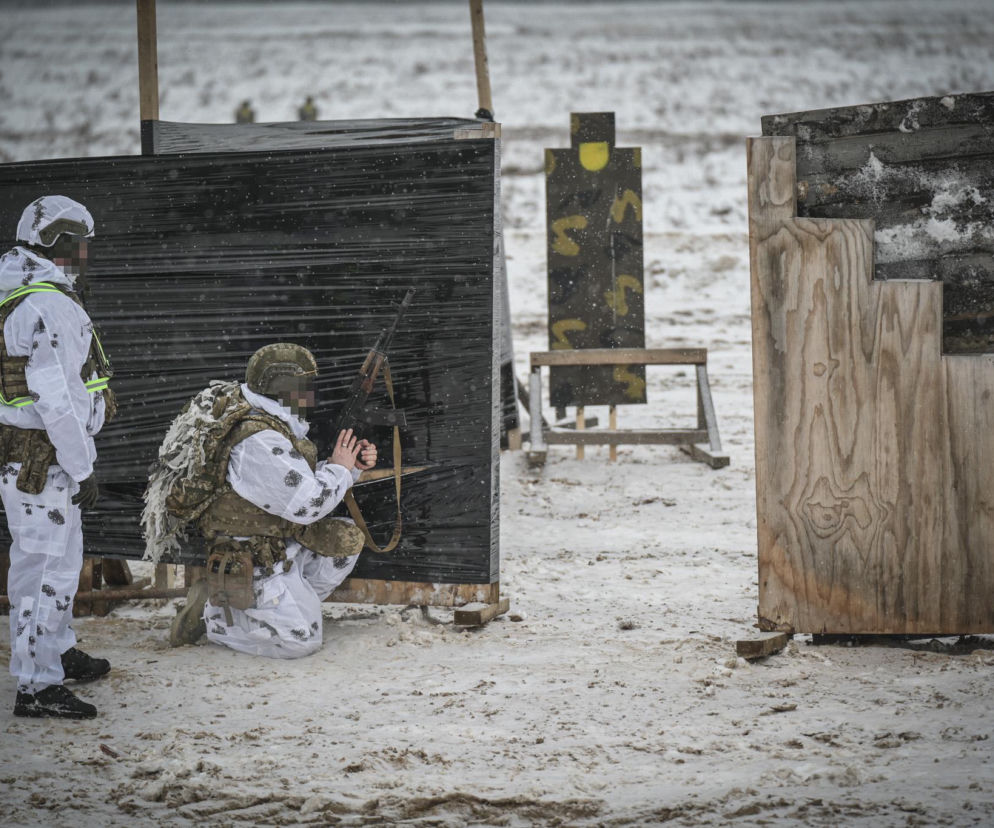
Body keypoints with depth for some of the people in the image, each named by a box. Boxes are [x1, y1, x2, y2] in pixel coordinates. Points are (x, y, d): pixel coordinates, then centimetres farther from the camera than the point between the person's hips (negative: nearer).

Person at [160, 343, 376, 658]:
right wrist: (340, 469, -12)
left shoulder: (276, 427, 8)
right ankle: (211, 613, 1)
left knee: (345, 537, 8)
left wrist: (353, 465, 4)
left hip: (281, 548, 10)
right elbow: (307, 504, -29)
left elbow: (301, 481, 18)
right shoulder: (257, 443, -26)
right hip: (254, 568, -10)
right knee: (302, 641, -10)